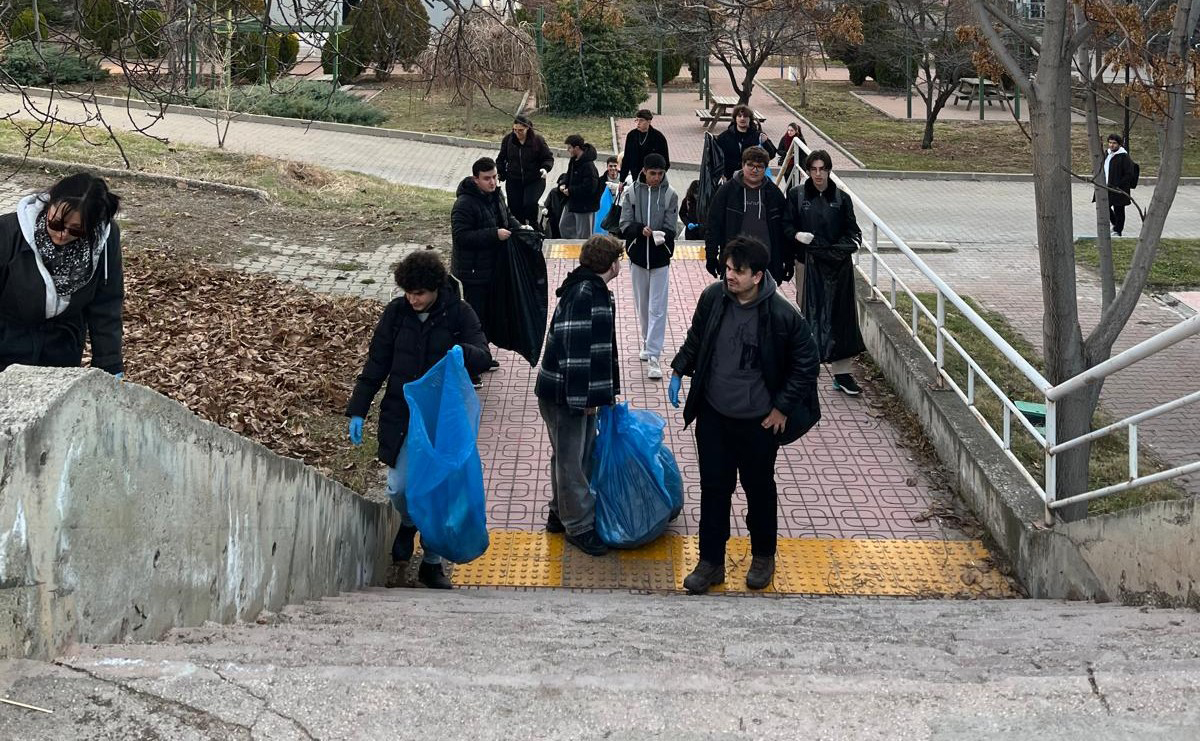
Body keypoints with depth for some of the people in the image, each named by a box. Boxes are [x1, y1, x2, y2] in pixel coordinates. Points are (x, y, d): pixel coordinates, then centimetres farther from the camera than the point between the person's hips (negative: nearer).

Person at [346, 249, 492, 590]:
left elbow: (484, 358, -10)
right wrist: (357, 411, 0)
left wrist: (462, 352, -34)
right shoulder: (396, 312, -2)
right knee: (398, 488, -6)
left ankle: (432, 564, 18)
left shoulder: (459, 313, -7)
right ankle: (408, 526, 30)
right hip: (402, 417, 1)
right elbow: (376, 364, 3)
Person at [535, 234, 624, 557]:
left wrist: (607, 391, 22)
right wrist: (582, 397, -23)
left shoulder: (596, 292, 11)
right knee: (571, 459, 1)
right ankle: (579, 526, 11)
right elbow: (572, 347, -26)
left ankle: (560, 513, 33)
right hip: (563, 394, -10)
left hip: (581, 393, 10)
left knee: (581, 453, 19)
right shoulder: (583, 294, -22)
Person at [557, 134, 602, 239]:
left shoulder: (588, 166, -25)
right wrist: (562, 184, -1)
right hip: (571, 203, 10)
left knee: (582, 235, 1)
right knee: (564, 226, 21)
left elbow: (589, 188, -29)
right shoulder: (573, 161, 5)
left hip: (584, 206, -10)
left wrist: (570, 191, -21)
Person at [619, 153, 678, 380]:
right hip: (638, 255, 2)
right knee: (642, 304, 15)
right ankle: (648, 343, 35)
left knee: (657, 308, -6)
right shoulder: (632, 193, -1)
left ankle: (653, 356, -8)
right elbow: (625, 225, -4)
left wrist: (661, 235, -28)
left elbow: (671, 228, -5)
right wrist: (641, 230, -24)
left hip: (660, 258, -2)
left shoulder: (670, 195, -3)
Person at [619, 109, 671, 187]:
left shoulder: (658, 137, -7)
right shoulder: (631, 136, 4)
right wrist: (622, 181, 11)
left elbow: (665, 163, -2)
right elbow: (626, 159, 12)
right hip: (636, 179, 4)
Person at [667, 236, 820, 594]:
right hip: (713, 416, 3)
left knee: (759, 489, 14)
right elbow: (696, 339, 11)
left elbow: (806, 363, -9)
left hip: (758, 421, -3)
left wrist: (783, 407, -9)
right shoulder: (713, 297, -8)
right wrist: (678, 372, 7)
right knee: (714, 488, 10)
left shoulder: (782, 315, -20)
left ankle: (763, 557, 35)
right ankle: (711, 562, 22)